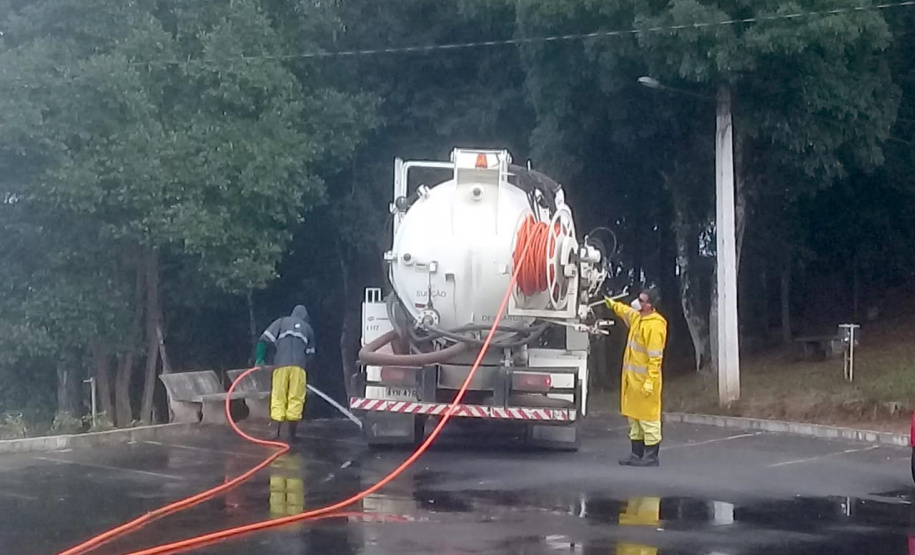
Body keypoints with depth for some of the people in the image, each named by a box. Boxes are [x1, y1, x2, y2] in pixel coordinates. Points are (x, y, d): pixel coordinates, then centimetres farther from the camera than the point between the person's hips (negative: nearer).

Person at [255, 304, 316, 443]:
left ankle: (276, 433, -6)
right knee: (296, 399, 3)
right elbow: (310, 354, 17)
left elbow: (264, 339, 6)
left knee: (278, 398, 2)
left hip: (281, 364, 0)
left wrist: (260, 359, 8)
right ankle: (292, 435, 2)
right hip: (299, 366, 0)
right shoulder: (308, 328, 23)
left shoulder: (282, 322, 19)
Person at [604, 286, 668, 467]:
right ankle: (637, 454, 20)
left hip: (645, 380, -10)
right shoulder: (637, 317, 8)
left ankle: (651, 457, 2)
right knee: (634, 418, 13)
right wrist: (610, 302, 43)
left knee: (648, 418, -3)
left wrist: (650, 382, -25)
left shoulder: (655, 325, -20)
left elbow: (655, 357, -23)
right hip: (632, 378, 10)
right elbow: (624, 310, 35)